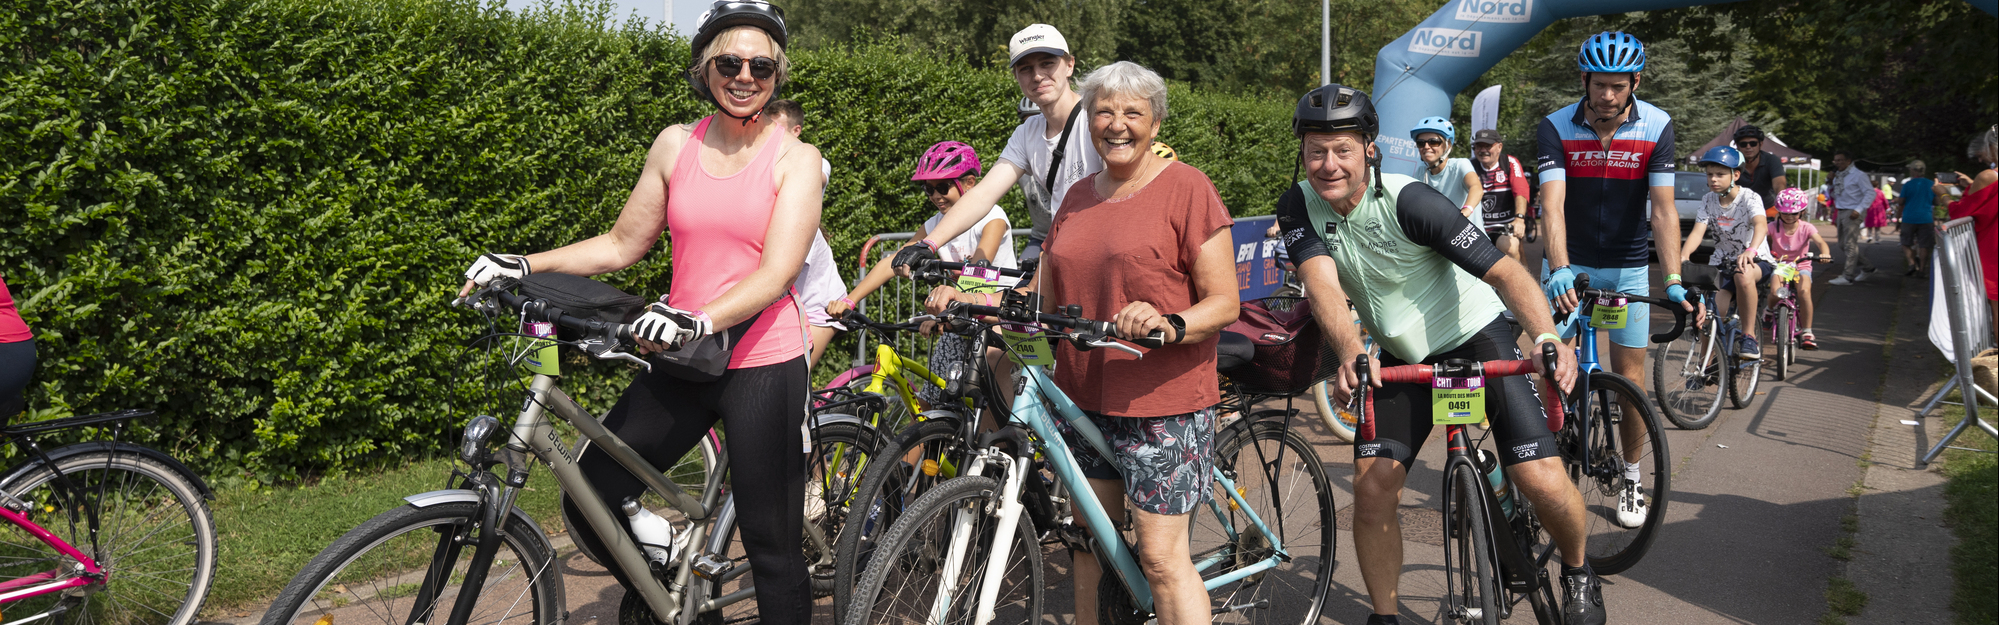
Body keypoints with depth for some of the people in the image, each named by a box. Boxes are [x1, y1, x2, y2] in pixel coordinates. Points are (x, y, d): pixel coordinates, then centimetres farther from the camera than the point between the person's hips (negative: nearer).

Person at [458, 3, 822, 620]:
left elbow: (777, 272, -16)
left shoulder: (795, 157, -4)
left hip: (764, 365, -4)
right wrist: (524, 265, 2)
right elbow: (622, 245, 13)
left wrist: (699, 321, -32)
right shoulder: (676, 145, 7)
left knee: (771, 545, -1)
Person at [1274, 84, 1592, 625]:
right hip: (1401, 356, 4)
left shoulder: (1409, 201, -25)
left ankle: (1578, 571, 17)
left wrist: (1548, 337, -47)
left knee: (1541, 479, -14)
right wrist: (1351, 352, -47)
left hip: (1475, 335, -4)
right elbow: (1322, 282, -27)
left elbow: (1504, 270, -29)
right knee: (1372, 487, -9)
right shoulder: (1299, 206, -12)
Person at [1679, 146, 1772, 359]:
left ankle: (1749, 336, -27)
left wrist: (1750, 251, -55)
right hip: (1722, 262, 4)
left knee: (1743, 275, -39)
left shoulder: (1750, 198, -14)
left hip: (1756, 261, -4)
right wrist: (1682, 256, -34)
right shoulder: (1708, 200, 0)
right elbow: (1697, 231, -13)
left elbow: (1761, 225, -34)